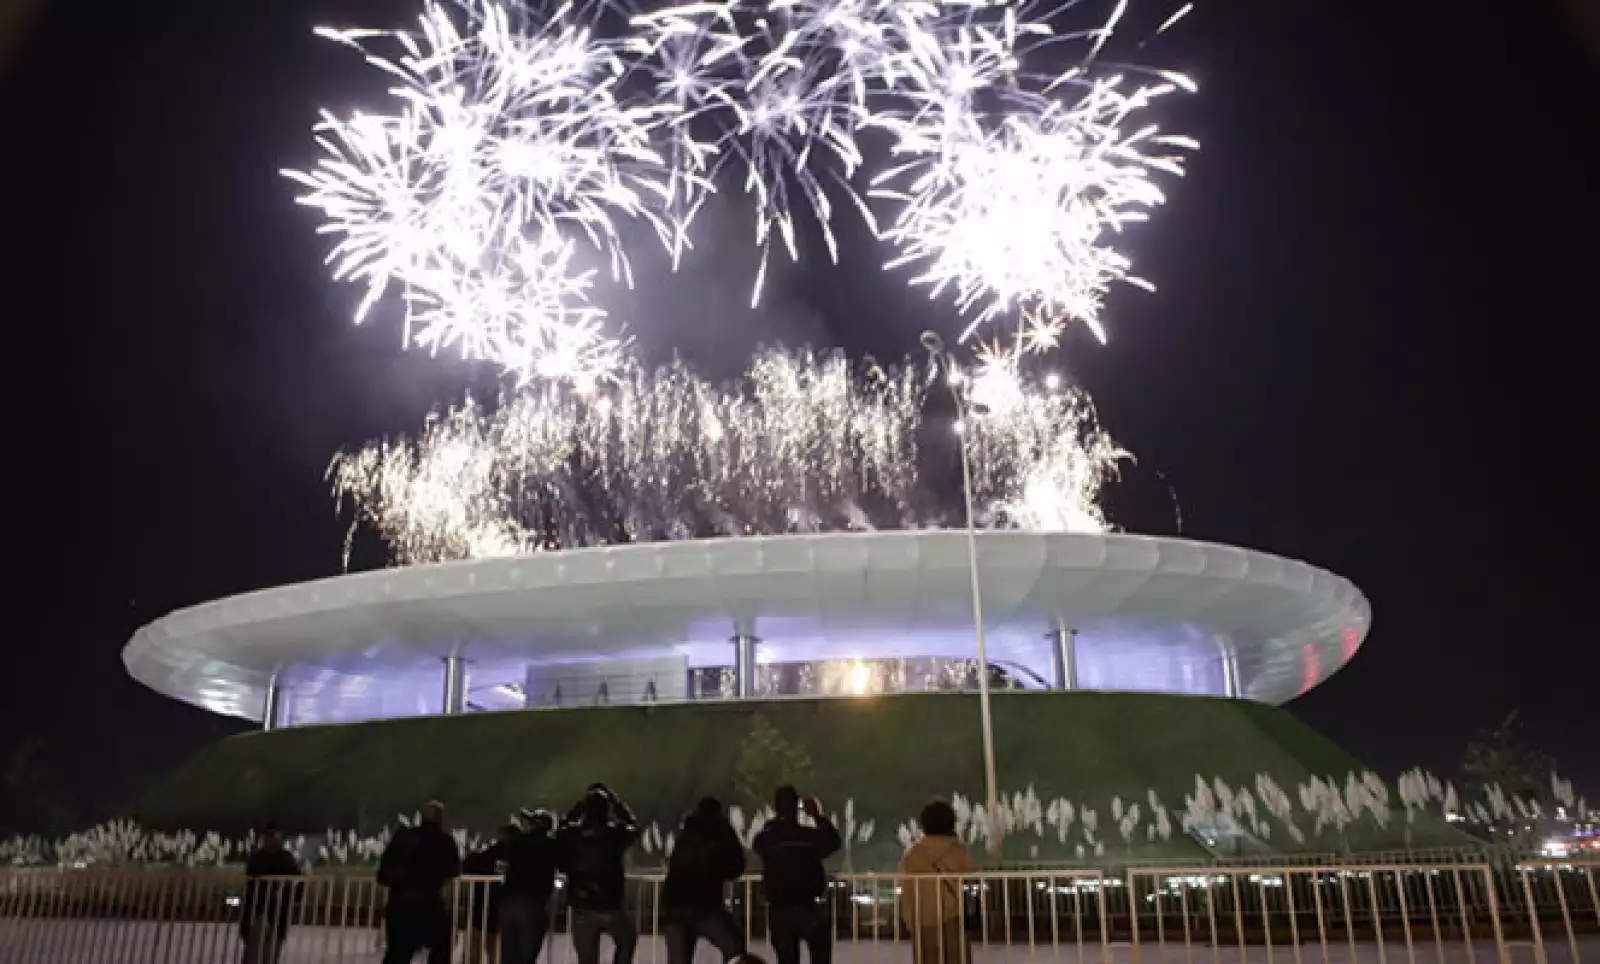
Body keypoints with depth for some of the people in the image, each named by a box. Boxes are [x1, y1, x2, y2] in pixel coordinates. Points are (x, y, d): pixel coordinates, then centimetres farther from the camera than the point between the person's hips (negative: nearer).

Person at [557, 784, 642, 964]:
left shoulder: (571, 834, -3)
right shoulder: (616, 833, -6)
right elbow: (633, 825, 15)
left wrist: (578, 806, 15)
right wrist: (614, 799, 15)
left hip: (581, 908, 2)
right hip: (611, 906, -2)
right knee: (627, 941, 28)